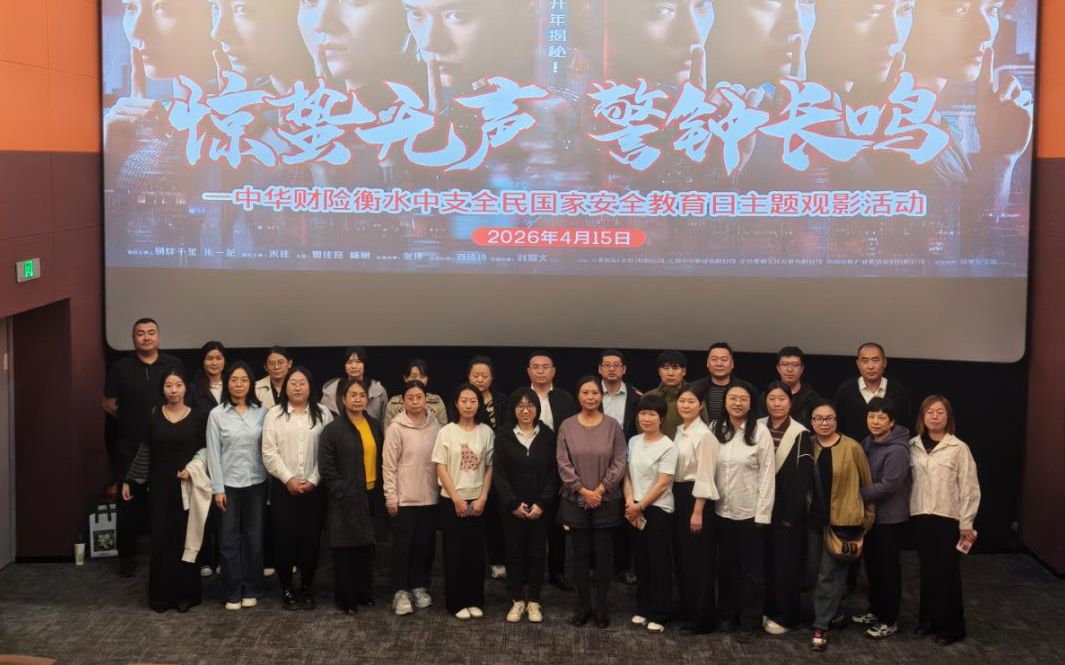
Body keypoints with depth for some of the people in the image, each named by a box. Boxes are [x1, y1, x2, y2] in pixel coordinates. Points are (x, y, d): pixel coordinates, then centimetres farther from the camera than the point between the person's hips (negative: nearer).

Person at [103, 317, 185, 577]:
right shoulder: (121, 367, 4)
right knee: (130, 504, 3)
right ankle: (127, 557, 15)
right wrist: (130, 418, 1)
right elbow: (109, 403, 10)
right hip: (131, 446, 0)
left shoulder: (173, 365, 4)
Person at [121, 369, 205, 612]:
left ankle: (185, 593, 10)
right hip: (160, 485, 1)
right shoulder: (153, 416, 3)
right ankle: (161, 594, 10)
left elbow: (205, 449, 2)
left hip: (188, 485, -1)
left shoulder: (198, 416, 0)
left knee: (186, 537, 1)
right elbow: (144, 450, 8)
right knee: (161, 537, 1)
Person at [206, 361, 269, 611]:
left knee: (254, 538, 7)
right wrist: (218, 488, -7)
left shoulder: (262, 412, 1)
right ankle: (233, 592, 12)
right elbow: (213, 453, -3)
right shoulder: (217, 414, -2)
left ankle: (251, 589, 18)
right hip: (229, 484, -1)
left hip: (256, 483, 1)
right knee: (229, 539, 3)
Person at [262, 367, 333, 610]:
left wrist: (313, 480, -10)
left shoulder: (323, 414, 4)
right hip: (283, 487, 0)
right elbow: (269, 453, -3)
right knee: (284, 538, 1)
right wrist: (288, 479, -11)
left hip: (314, 488, 0)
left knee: (311, 538, 4)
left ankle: (307, 589, 16)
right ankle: (287, 589, 13)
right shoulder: (274, 415, 3)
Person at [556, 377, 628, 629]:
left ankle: (602, 606, 14)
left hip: (606, 500, 0)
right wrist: (582, 490, -10)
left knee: (603, 553, 4)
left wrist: (601, 489, -11)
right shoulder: (567, 426, 0)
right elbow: (563, 463, -3)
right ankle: (583, 606, 16)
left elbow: (619, 463, -4)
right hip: (576, 500, 1)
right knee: (581, 553, 7)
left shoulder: (613, 426, -1)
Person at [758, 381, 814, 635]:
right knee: (763, 560, 7)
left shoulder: (801, 435, -7)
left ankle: (785, 617, 10)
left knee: (786, 563, 1)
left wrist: (791, 513, -13)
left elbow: (804, 477, -10)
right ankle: (765, 609, 19)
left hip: (788, 509, -4)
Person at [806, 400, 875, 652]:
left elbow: (867, 483, -1)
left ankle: (821, 627, 5)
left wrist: (869, 516, 3)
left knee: (829, 575, -3)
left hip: (842, 519, -5)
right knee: (813, 573, 11)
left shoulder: (852, 447, -9)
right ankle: (834, 614, 32)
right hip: (814, 519, 5)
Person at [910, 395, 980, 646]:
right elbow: (908, 479, 9)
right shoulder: (913, 446, 4)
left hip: (948, 518, -3)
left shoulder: (958, 448, -8)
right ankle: (928, 619, 23)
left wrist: (966, 524, -7)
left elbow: (969, 488, -6)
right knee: (927, 569, 10)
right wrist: (909, 510, 4)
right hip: (920, 516, 4)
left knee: (948, 572, 1)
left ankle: (951, 626, 11)